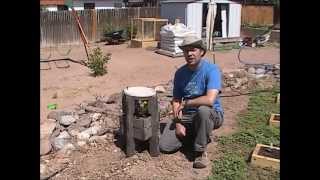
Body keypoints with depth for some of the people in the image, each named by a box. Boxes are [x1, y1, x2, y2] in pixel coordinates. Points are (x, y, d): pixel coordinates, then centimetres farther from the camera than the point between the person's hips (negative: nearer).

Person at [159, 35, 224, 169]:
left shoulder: (211, 69, -19)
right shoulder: (180, 73, -1)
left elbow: (209, 100, -33)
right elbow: (176, 100, 3)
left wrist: (185, 103, -20)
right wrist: (178, 123, -11)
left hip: (211, 115, -4)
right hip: (186, 116, 5)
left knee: (203, 109, -41)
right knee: (164, 146, -10)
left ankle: (201, 151, -16)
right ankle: (193, 134, 19)